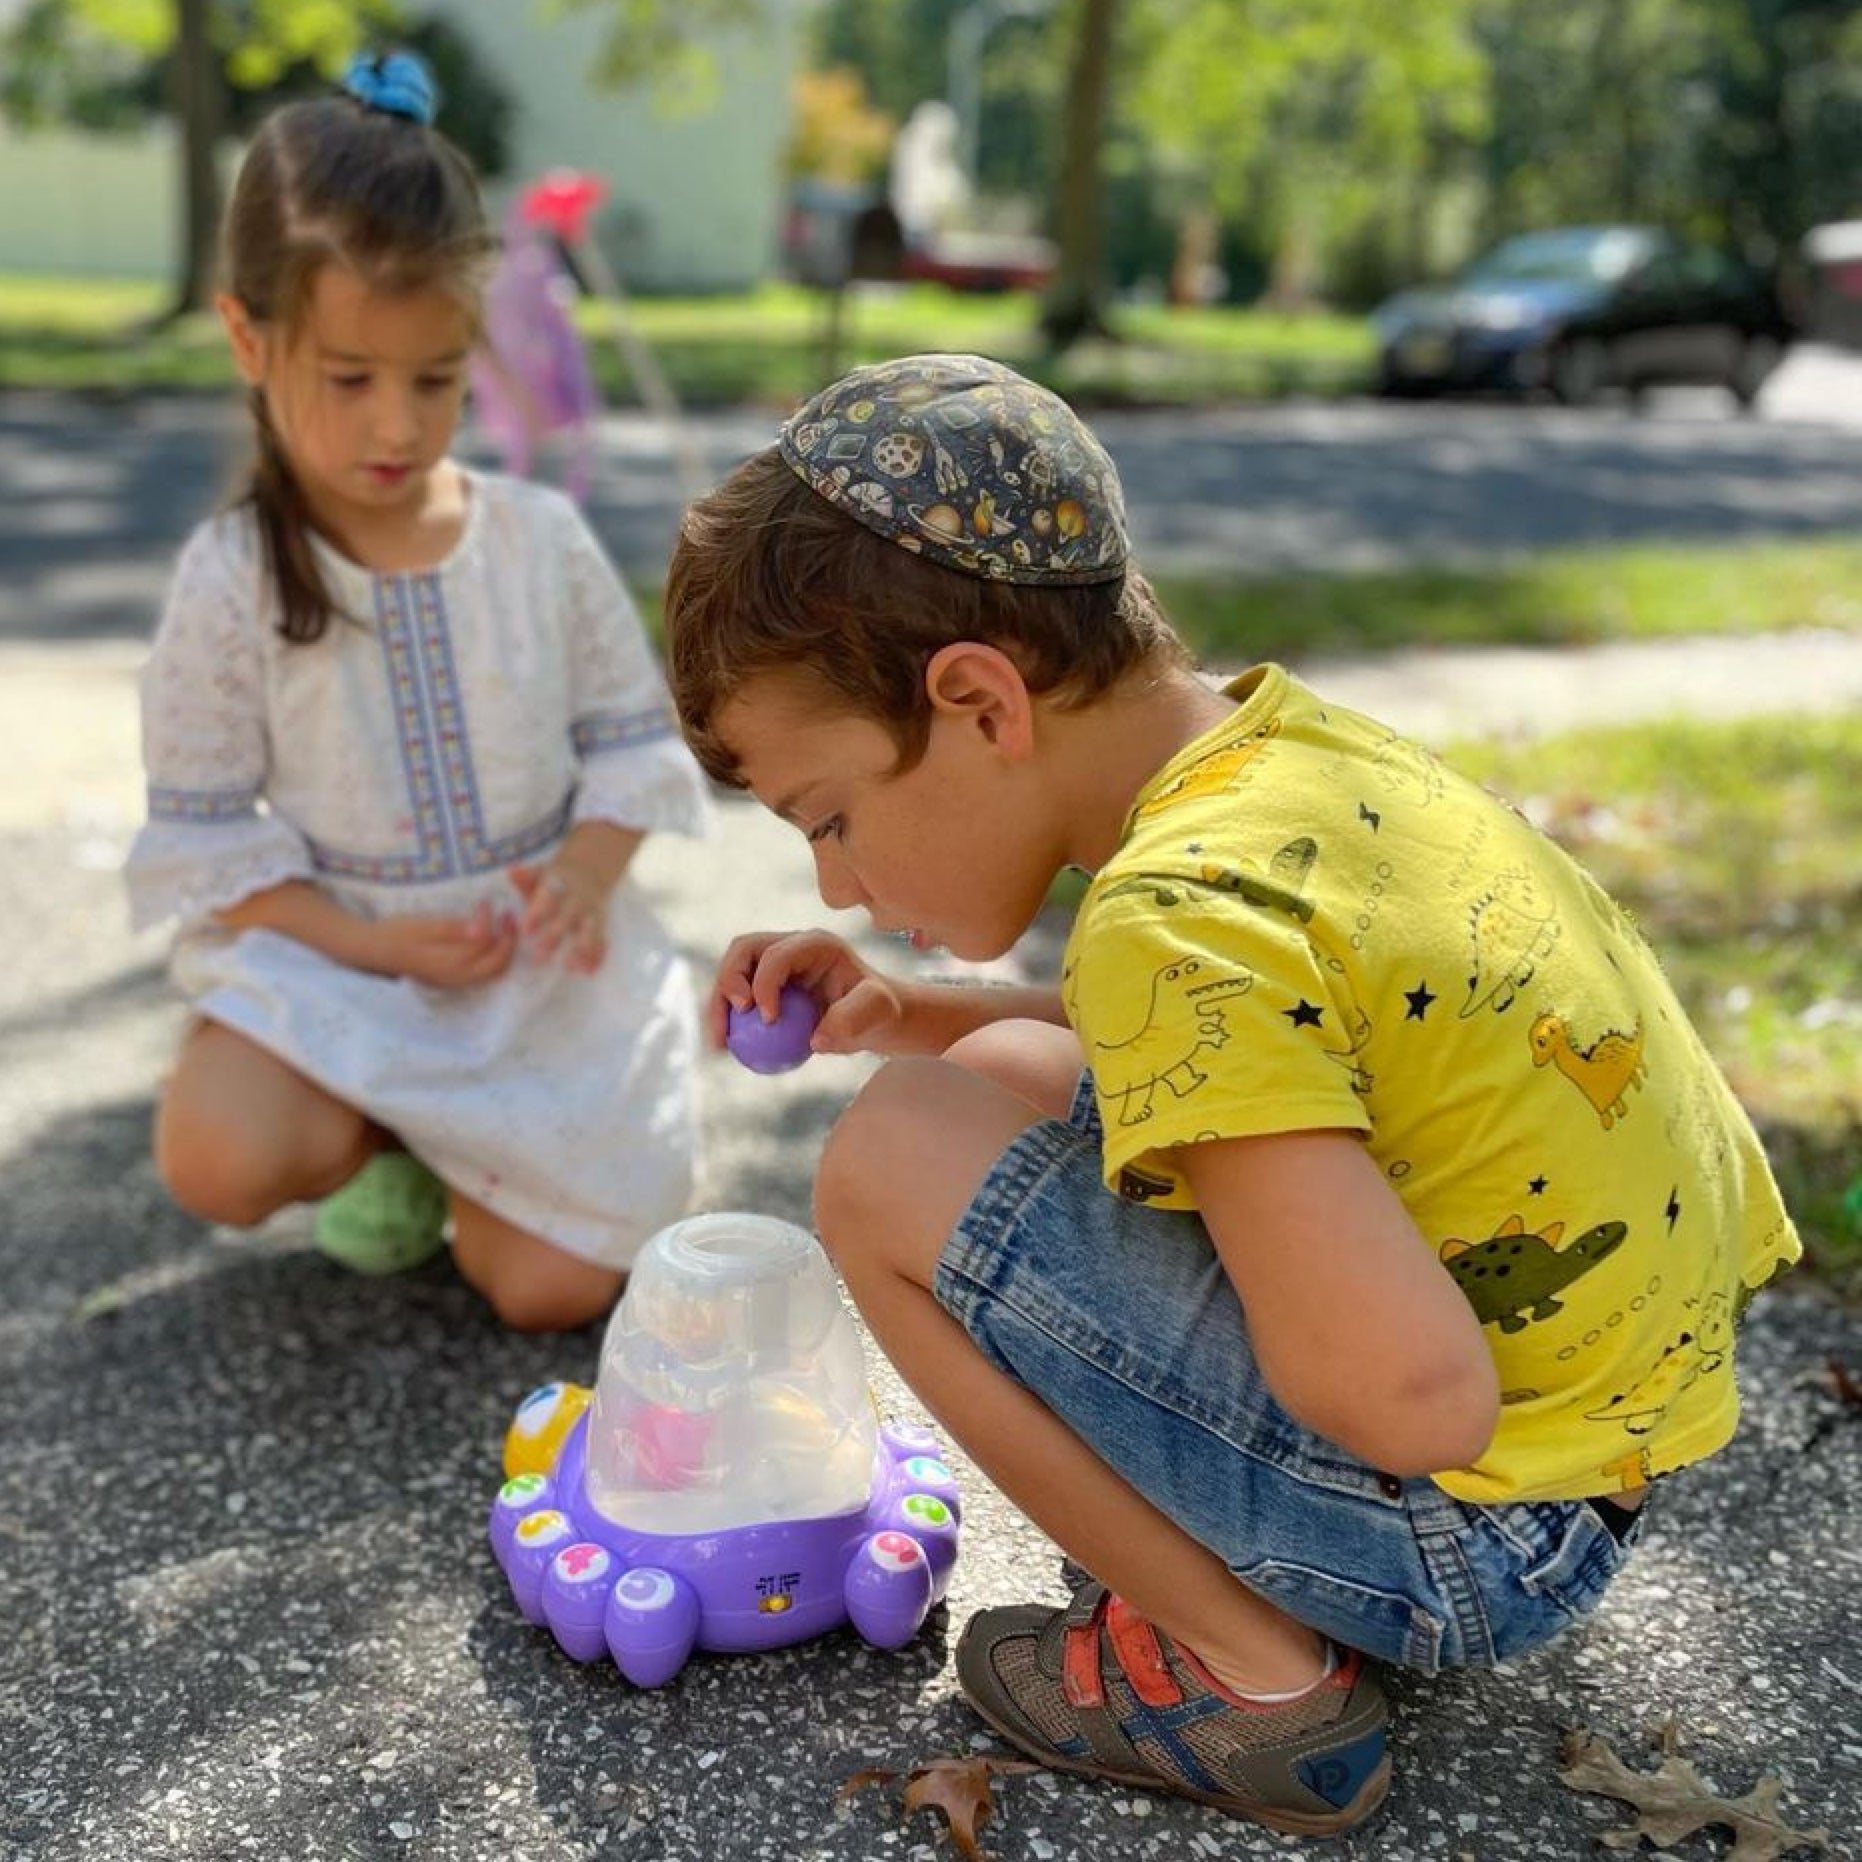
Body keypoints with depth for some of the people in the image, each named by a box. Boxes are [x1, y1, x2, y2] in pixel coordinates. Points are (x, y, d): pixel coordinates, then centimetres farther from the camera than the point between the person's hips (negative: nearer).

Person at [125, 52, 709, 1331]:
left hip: (543, 957, 1)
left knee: (554, 1288, -9)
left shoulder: (540, 540, -5)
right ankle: (379, 1133, 6)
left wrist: (589, 868, -17)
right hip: (336, 949, 0)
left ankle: (457, 1140, 24)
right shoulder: (233, 580, -9)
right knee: (215, 1159, -30)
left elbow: (633, 735, 3)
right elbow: (204, 833, -6)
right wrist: (372, 943, -19)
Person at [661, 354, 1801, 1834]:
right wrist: (911, 1018, 7)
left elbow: (1414, 1398, -32)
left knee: (894, 1166, -15)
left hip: (1487, 1537, -9)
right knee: (1008, 1081, 12)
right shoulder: (1286, 742, 0)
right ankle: (1251, 1595, 13)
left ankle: (1252, 1680, -1)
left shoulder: (1177, 922, -27)